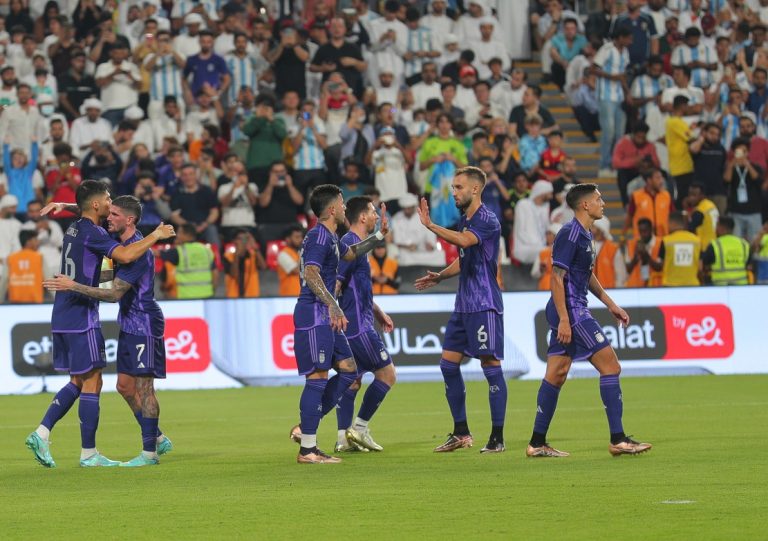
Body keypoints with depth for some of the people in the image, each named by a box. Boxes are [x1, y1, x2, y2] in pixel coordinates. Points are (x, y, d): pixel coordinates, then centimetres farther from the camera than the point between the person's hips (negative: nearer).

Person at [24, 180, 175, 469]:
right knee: (92, 382, -2)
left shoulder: (74, 229, 15)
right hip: (81, 318, -9)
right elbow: (125, 255, -27)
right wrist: (155, 236, -16)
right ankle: (89, 453, 1)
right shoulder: (91, 232, -13)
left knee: (77, 382, 15)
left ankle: (41, 434, 6)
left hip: (63, 318, 9)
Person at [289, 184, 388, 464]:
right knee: (318, 377, -9)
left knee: (348, 370, 11)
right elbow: (311, 274, -27)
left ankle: (304, 427, 13)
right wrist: (333, 305, -36)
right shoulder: (319, 236, -14)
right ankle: (307, 449, -7)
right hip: (313, 314, -10)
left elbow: (351, 253, 40)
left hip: (325, 316, 10)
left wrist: (379, 235, 33)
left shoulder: (330, 238, 18)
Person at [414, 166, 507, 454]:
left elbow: (464, 240, -32)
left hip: (484, 305, -9)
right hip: (464, 304, 9)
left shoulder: (487, 220, -12)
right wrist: (439, 277, 11)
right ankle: (461, 433, 15)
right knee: (449, 363, 8)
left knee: (490, 365, -6)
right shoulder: (464, 220, 15)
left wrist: (430, 225, -31)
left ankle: (497, 437, -3)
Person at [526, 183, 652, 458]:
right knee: (610, 366, -9)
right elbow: (557, 278, -18)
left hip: (573, 311, 10)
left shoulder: (585, 235, 16)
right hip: (570, 312, -10)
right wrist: (564, 319, -23)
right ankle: (618, 440, -9)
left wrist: (610, 304, 28)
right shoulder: (570, 234, -14)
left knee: (556, 374, 9)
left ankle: (537, 443, 11)